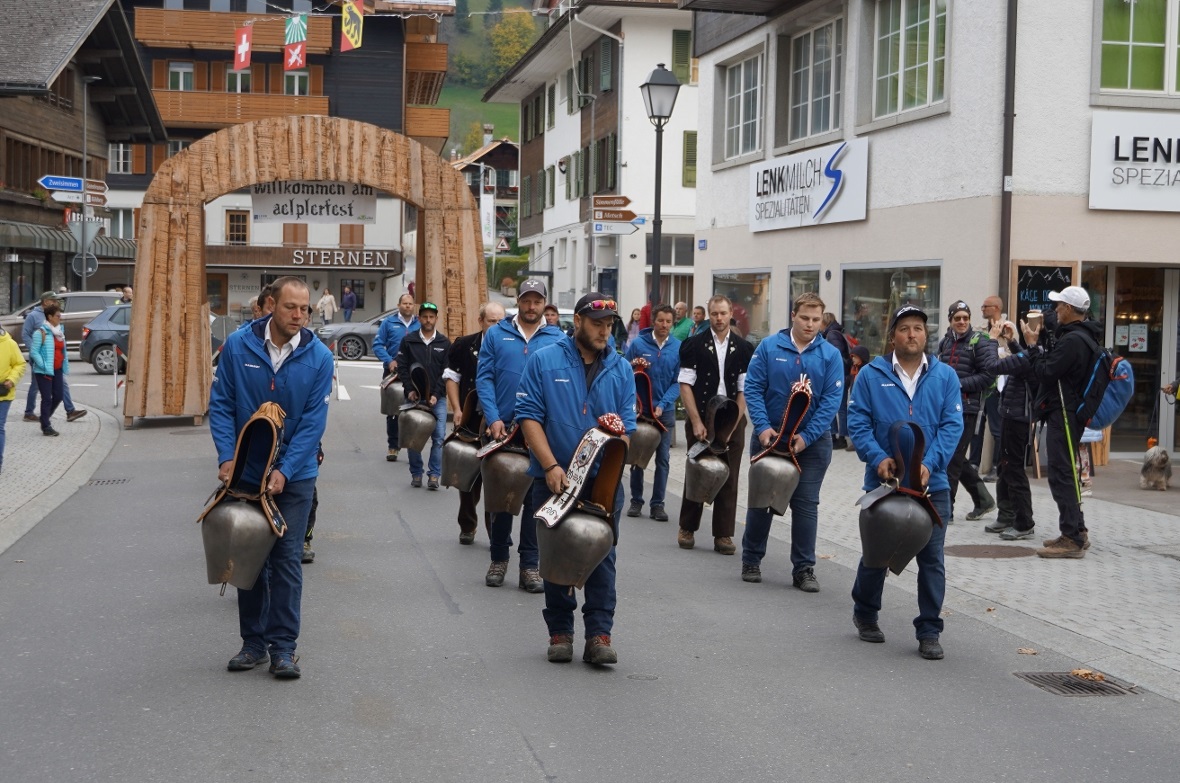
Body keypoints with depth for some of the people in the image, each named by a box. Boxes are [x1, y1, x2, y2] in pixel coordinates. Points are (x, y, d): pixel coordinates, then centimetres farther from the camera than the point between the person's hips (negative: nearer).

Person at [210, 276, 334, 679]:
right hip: (246, 472, 1)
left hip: (294, 474, -1)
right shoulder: (238, 346, -9)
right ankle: (253, 641, 21)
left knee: (286, 558, -1)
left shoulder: (319, 357, -10)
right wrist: (227, 457, -15)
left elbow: (313, 421, -11)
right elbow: (220, 404, -5)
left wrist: (284, 470, -19)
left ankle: (283, 647, 6)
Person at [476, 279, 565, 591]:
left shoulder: (559, 339, 5)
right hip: (503, 426, 0)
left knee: (536, 497, 3)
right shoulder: (496, 335, 4)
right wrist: (493, 418, -11)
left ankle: (530, 563, 11)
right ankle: (498, 558, 22)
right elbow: (484, 378, 0)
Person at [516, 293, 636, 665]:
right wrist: (551, 466, -15)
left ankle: (599, 634, 3)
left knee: (602, 557, -1)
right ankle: (560, 632, 19)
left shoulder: (621, 369, 8)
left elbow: (628, 425, 8)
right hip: (554, 477, -1)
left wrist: (619, 435, -17)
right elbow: (529, 415, -7)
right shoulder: (544, 361, -1)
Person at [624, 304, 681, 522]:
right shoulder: (638, 344, -6)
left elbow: (678, 381, -6)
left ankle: (658, 504, 12)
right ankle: (636, 500, 20)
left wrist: (663, 404, -16)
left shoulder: (678, 347, -5)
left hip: (665, 411, 1)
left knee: (663, 459, 4)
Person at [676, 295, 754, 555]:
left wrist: (733, 424, -6)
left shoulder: (743, 349, 5)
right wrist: (697, 422, -10)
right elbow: (685, 385, -3)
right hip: (700, 419, -1)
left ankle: (724, 534, 8)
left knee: (729, 479, 2)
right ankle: (687, 529, 18)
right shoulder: (695, 345, 0)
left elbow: (744, 391, 3)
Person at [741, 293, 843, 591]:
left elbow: (832, 399, -8)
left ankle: (804, 569, 12)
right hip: (769, 436, 0)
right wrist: (762, 427, -17)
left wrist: (806, 437, -16)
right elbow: (753, 388, -6)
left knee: (806, 504, 4)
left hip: (812, 441, 0)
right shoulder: (769, 347, -4)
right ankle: (751, 561, 23)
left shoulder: (831, 355, -4)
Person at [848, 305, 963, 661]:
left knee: (931, 560, 0)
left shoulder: (945, 376, 3)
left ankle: (929, 631, 10)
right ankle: (865, 614, 36)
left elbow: (952, 425, -3)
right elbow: (857, 421, -3)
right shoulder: (871, 375, 0)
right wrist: (877, 458, -18)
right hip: (883, 481, 0)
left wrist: (931, 463, -17)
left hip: (931, 484, 1)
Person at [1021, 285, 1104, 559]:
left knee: (1062, 475, -10)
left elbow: (1045, 373, -21)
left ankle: (1072, 539, -10)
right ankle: (1077, 531, 24)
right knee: (1066, 473, 18)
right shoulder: (1084, 336, 16)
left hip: (1064, 413, -11)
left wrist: (1032, 345, -9)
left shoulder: (1073, 340, -19)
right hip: (1069, 411, 11)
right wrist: (1037, 345, 10)